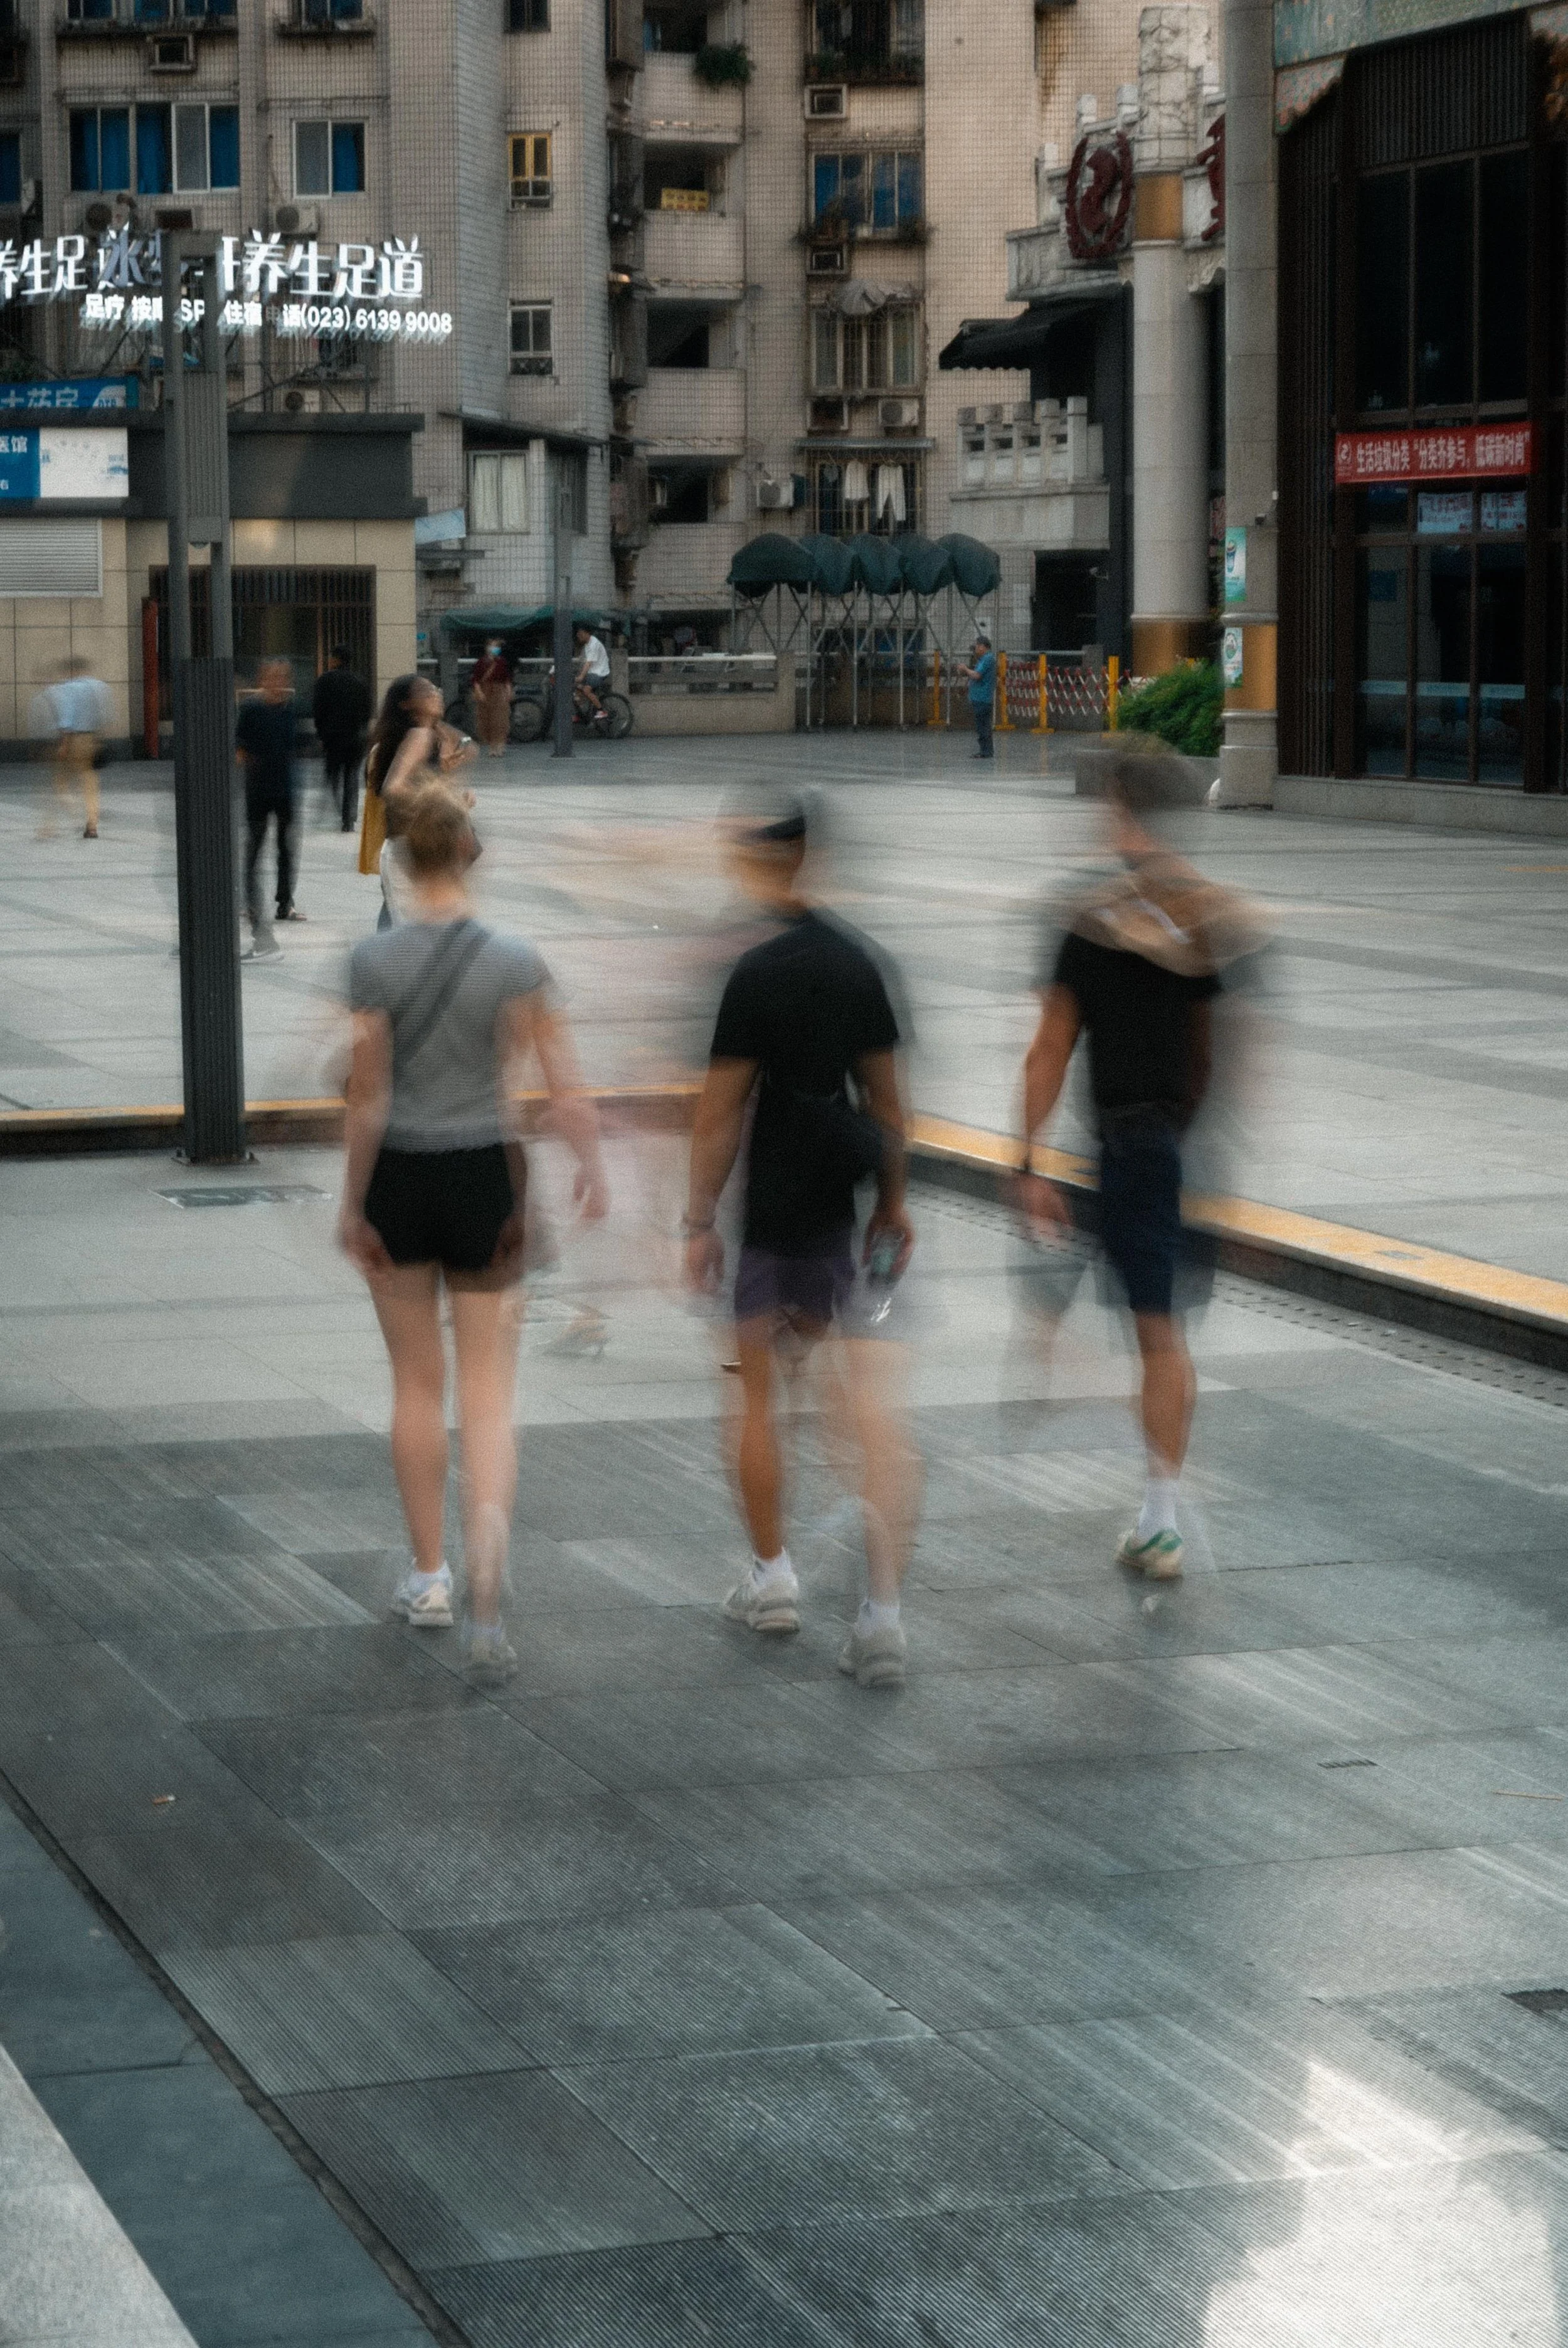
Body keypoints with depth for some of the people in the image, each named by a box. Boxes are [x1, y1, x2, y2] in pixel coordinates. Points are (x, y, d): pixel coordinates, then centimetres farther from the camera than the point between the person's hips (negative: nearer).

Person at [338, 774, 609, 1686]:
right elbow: (570, 1093, -8)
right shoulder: (516, 962, -8)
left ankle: (432, 1577, 25)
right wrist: (594, 1170, 9)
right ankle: (488, 1575, -18)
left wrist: (352, 1206, 0)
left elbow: (369, 1098, -9)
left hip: (401, 1176, 0)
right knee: (489, 1394, 3)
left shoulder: (375, 960, -10)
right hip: (487, 1176, 0)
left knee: (418, 1384, 16)